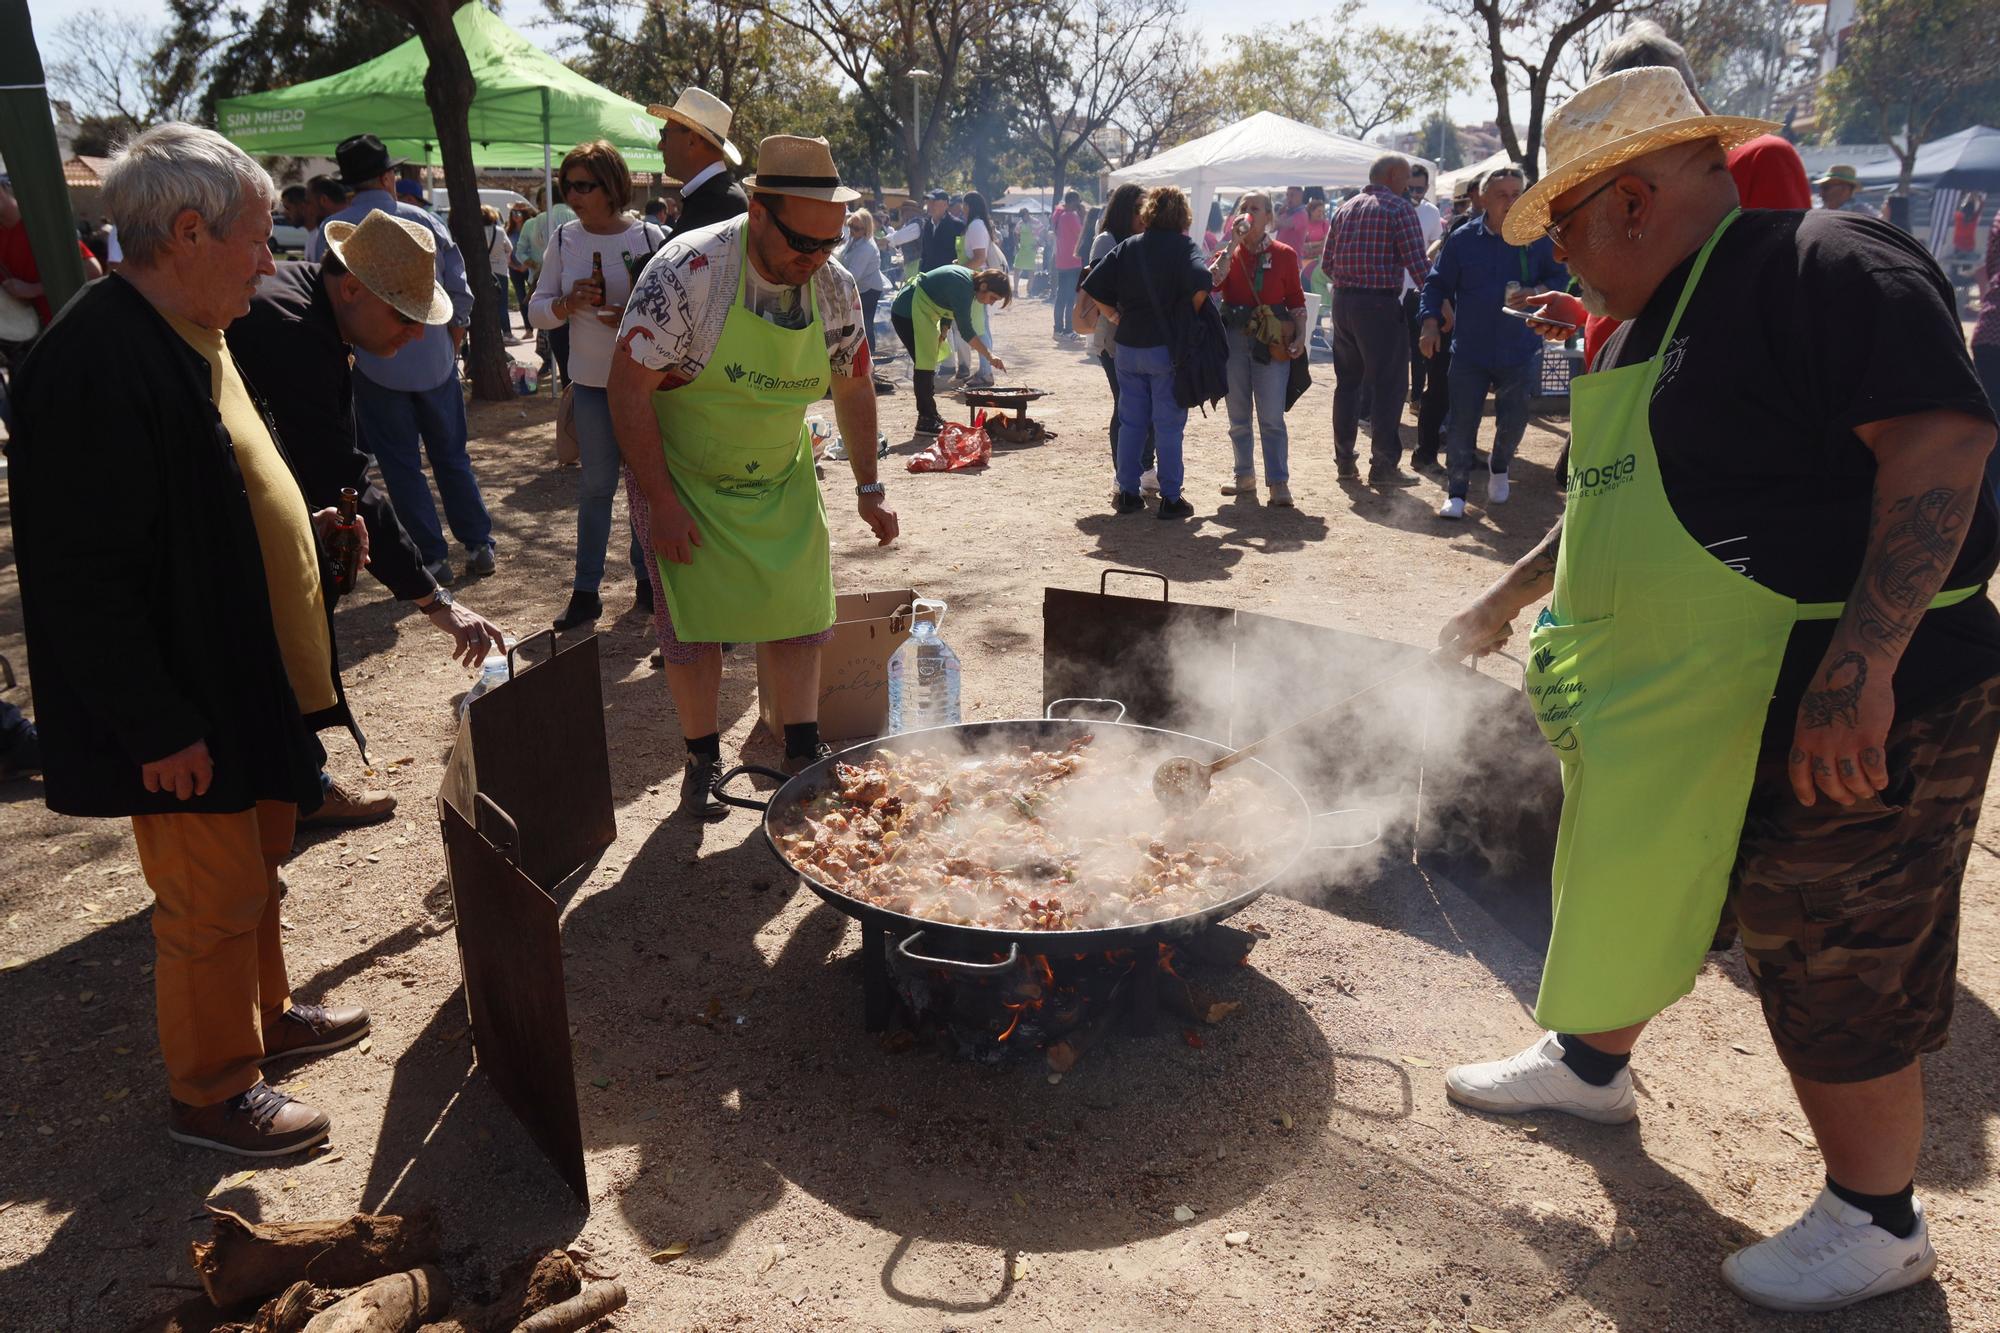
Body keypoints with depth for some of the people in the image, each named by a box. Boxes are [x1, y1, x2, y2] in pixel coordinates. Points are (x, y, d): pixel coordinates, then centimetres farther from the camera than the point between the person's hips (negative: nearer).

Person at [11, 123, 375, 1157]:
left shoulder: (188, 335, 7)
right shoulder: (96, 364, -25)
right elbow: (82, 578, -25)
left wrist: (301, 532, 13)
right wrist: (159, 729, -22)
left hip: (247, 684, 10)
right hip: (186, 717, -9)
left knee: (255, 868, 24)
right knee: (212, 904, 7)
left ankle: (263, 1014, 45)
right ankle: (209, 1093, 27)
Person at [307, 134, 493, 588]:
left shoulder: (328, 234, -6)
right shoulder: (425, 221, -2)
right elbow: (460, 293, 1)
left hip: (375, 367, -2)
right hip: (435, 361, 2)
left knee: (401, 465, 7)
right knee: (452, 456, 14)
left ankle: (434, 558, 8)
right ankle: (479, 546, 16)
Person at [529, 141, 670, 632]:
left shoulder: (650, 237, -6)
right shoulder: (563, 240, 3)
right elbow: (537, 310, 4)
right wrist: (568, 303, -16)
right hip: (591, 382, 2)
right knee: (596, 484, 5)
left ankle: (645, 578, 23)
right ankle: (585, 590, 12)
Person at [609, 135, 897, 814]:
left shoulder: (835, 288, -9)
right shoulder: (688, 271, -25)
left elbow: (853, 387, 6)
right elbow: (629, 385, -22)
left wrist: (869, 488, 5)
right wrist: (659, 503, -22)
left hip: (781, 476, 4)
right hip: (684, 478, -4)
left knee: (801, 610, 1)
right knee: (693, 620, -1)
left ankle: (804, 752, 16)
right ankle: (703, 760, 17)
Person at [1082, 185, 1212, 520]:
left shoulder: (1127, 247, 6)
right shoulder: (1184, 247, -5)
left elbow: (1093, 289, -1)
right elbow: (1201, 285, -23)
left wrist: (1116, 317, 8)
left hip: (1128, 346, 4)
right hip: (1167, 347, -4)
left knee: (1130, 421, 12)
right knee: (1168, 424, 3)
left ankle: (1127, 493, 17)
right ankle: (1170, 499, 7)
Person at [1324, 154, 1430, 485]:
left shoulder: (1344, 209, 14)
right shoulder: (1399, 208, -7)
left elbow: (1328, 265, 14)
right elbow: (1417, 263, -14)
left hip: (1342, 302, 7)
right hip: (1380, 305, -7)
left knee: (1347, 381, 15)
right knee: (1388, 385, 0)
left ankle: (1345, 460, 19)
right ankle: (1384, 465, 1)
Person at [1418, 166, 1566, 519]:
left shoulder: (1537, 238, 1)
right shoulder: (1463, 239, 1)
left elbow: (1560, 277, 6)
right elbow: (1437, 284, 5)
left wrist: (1537, 292, -15)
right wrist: (1431, 323, -8)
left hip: (1518, 352, 1)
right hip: (1469, 350, -1)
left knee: (1513, 420, 10)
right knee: (1462, 423, -2)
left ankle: (1498, 468, 39)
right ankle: (1456, 492, 7)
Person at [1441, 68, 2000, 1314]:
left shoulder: (1823, 265, -17)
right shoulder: (1656, 321, 13)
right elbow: (1616, 501, 24)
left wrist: (1862, 663, -34)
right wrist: (1509, 597, 29)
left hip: (1841, 718, -9)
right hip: (1679, 703, 9)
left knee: (1835, 976, 5)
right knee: (1637, 886, 23)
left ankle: (1878, 1224, 26)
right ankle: (1592, 1063, 46)